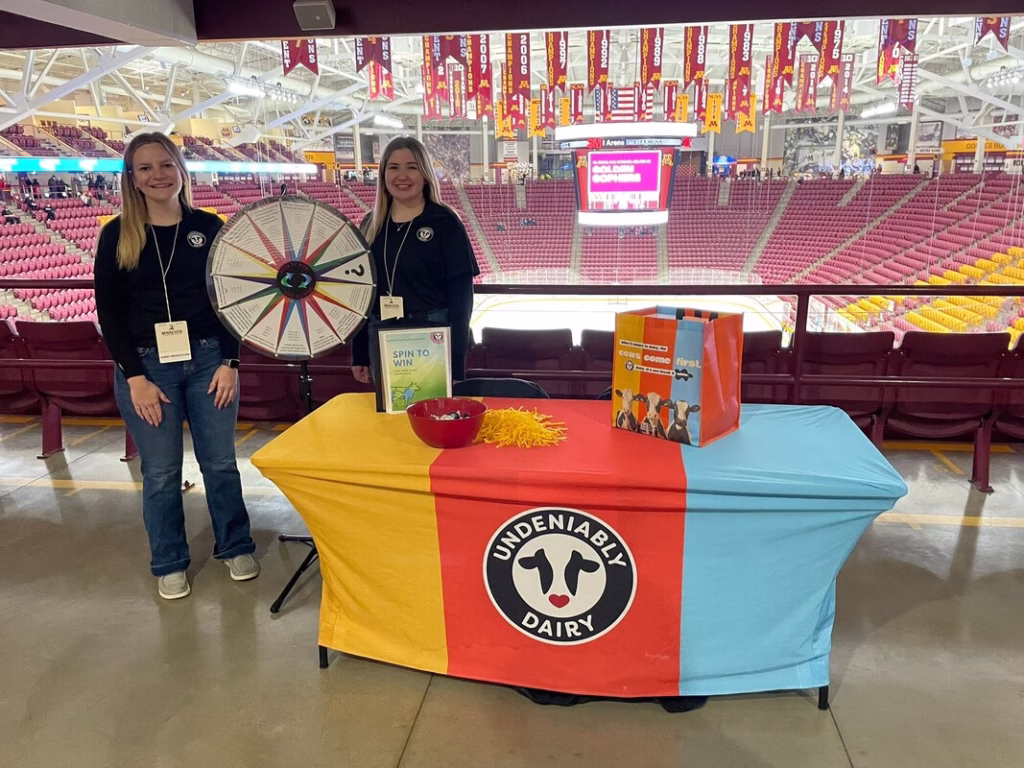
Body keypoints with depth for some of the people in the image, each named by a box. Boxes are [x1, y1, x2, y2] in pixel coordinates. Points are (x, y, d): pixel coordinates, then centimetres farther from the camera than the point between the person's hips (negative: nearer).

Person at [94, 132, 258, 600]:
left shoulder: (208, 227, 3)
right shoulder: (117, 235, 1)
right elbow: (109, 312, 0)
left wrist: (230, 362, -5)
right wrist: (135, 376, -8)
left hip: (208, 359, 1)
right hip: (146, 364, 0)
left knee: (220, 461, 8)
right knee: (161, 471, 6)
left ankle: (235, 547, 27)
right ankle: (170, 565, 24)